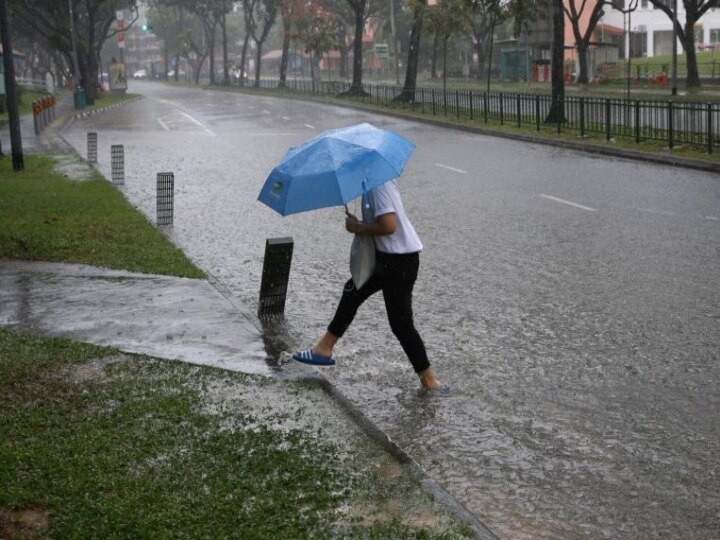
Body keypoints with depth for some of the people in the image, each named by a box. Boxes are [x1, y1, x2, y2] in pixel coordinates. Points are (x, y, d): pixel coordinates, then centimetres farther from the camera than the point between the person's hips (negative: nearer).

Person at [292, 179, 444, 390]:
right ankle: (324, 349, 33)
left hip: (399, 260, -11)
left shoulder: (378, 185, -21)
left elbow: (388, 226, -29)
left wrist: (358, 227, -15)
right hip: (387, 255, 11)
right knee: (353, 291, 21)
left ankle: (429, 379, 7)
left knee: (401, 322, -2)